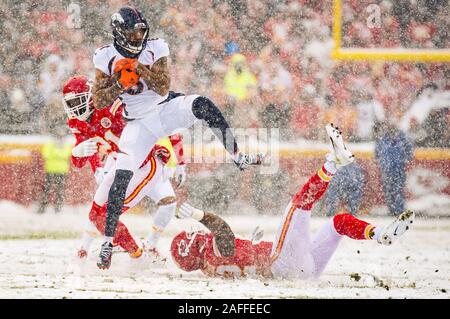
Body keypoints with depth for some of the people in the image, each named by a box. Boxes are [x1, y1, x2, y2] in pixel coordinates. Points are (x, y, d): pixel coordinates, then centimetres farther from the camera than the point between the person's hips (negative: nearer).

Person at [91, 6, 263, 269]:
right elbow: (99, 102, -5)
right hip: (139, 124, 0)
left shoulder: (156, 49, -3)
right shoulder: (106, 57, -4)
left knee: (203, 105, -31)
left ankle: (238, 157, -23)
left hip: (166, 109, 0)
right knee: (121, 178, -14)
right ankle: (108, 241, -6)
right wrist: (119, 82, -21)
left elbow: (163, 88, -12)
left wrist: (142, 70, -28)